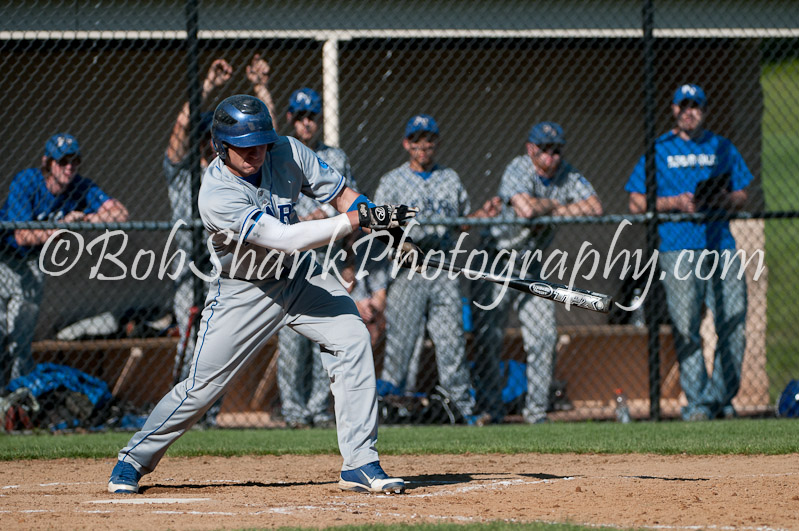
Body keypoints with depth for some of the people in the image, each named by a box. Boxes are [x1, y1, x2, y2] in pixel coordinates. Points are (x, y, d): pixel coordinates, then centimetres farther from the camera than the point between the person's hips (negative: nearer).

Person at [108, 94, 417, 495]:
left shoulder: (287, 152, -14)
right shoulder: (217, 195, -30)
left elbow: (341, 193, -2)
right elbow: (285, 238, -36)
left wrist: (385, 227, -20)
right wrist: (358, 219, -37)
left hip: (300, 277, 5)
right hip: (242, 292, -5)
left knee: (352, 341, -13)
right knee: (202, 386, -4)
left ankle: (360, 465, -10)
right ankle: (134, 461, 18)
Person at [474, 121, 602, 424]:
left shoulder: (568, 176, -1)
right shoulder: (518, 170, -17)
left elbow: (595, 208, -13)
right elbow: (526, 208, -34)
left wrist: (550, 211, -20)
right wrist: (553, 204, -15)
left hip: (531, 268, 5)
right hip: (497, 262, -5)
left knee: (543, 337, -2)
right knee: (488, 337, -4)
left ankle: (536, 408, 7)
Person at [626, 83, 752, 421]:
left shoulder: (722, 148, 16)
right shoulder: (659, 150, 8)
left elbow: (741, 198, 19)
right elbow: (637, 203, 5)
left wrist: (723, 199, -4)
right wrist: (675, 203, -10)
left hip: (721, 245, 3)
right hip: (677, 249, -3)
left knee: (734, 324, -3)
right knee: (685, 328, -8)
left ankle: (722, 396, 9)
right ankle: (697, 401, -4)